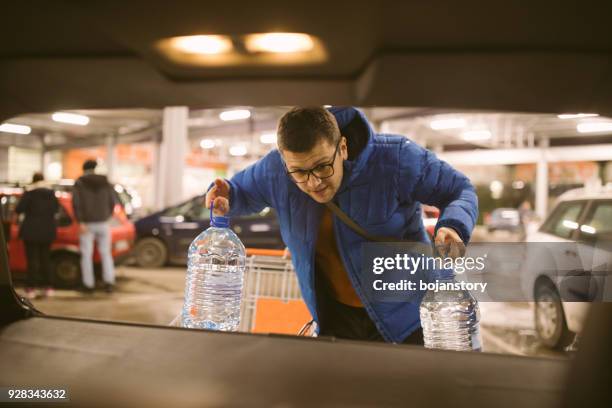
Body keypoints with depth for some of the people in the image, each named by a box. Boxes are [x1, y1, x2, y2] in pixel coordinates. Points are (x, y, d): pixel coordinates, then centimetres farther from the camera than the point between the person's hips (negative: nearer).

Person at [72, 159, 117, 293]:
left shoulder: (79, 183, -4)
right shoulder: (105, 182, 3)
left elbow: (76, 203, -14)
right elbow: (112, 202, 4)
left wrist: (80, 223, -15)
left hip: (87, 223, -2)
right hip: (103, 223, 2)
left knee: (86, 255, 9)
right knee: (106, 254, 11)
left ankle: (89, 285, 11)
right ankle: (109, 282, -3)